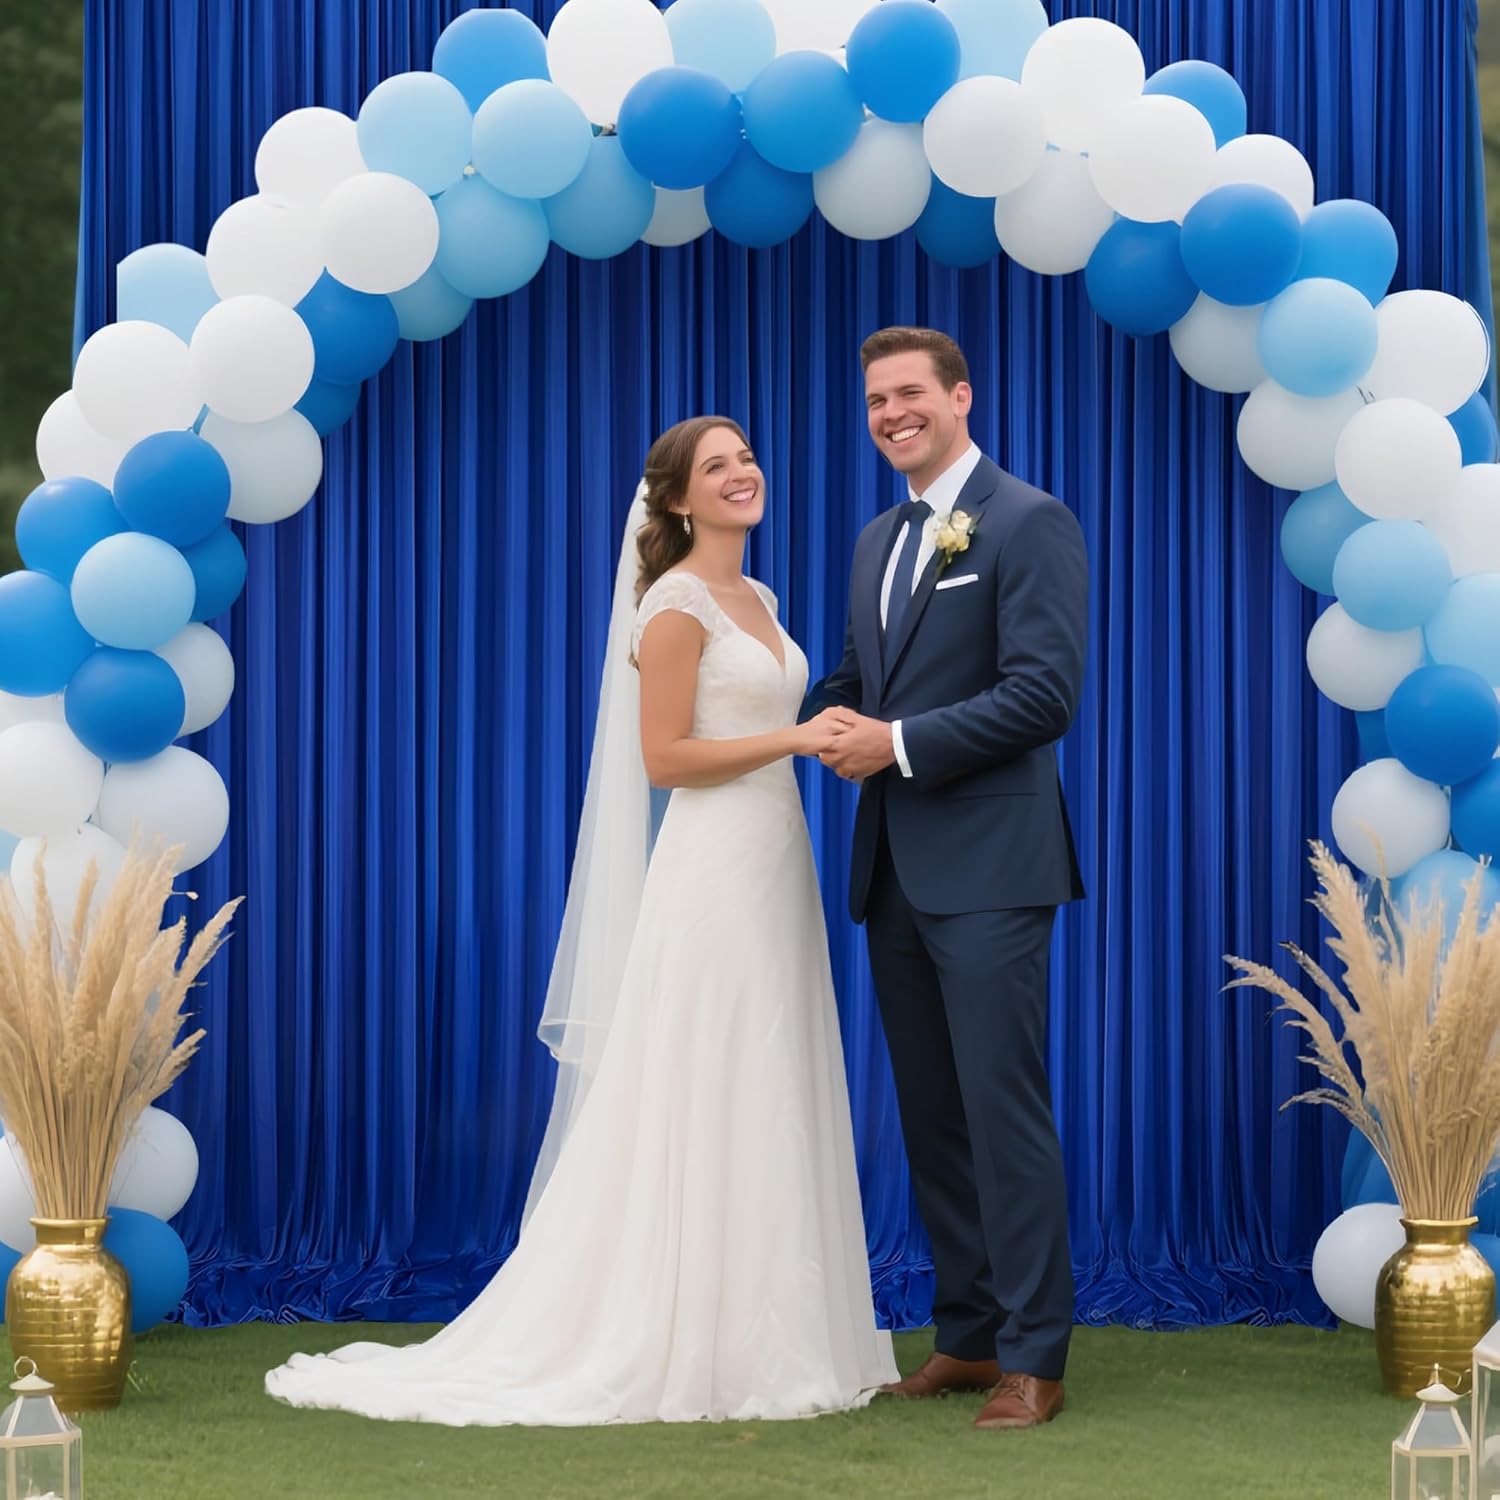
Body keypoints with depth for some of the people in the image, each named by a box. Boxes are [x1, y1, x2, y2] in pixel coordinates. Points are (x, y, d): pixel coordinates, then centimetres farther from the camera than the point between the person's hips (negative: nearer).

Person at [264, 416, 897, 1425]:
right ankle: (697, 1348, -1)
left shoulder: (757, 600, 16)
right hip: (713, 869, -9)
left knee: (764, 1106, 10)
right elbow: (664, 757, -15)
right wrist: (795, 738, -16)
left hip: (774, 866, 9)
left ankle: (769, 1337, 14)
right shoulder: (677, 603, -10)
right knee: (706, 1108, -6)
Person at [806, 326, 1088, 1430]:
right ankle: (968, 1337, 19)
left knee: (1004, 1109, -8)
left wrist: (899, 743, -16)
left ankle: (1033, 1359, -4)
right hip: (897, 872, 8)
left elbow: (1045, 693, -15)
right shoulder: (879, 542, 18)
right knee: (931, 1116, 11)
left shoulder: (1030, 524, -7)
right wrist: (834, 722, 4)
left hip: (987, 869, -8)